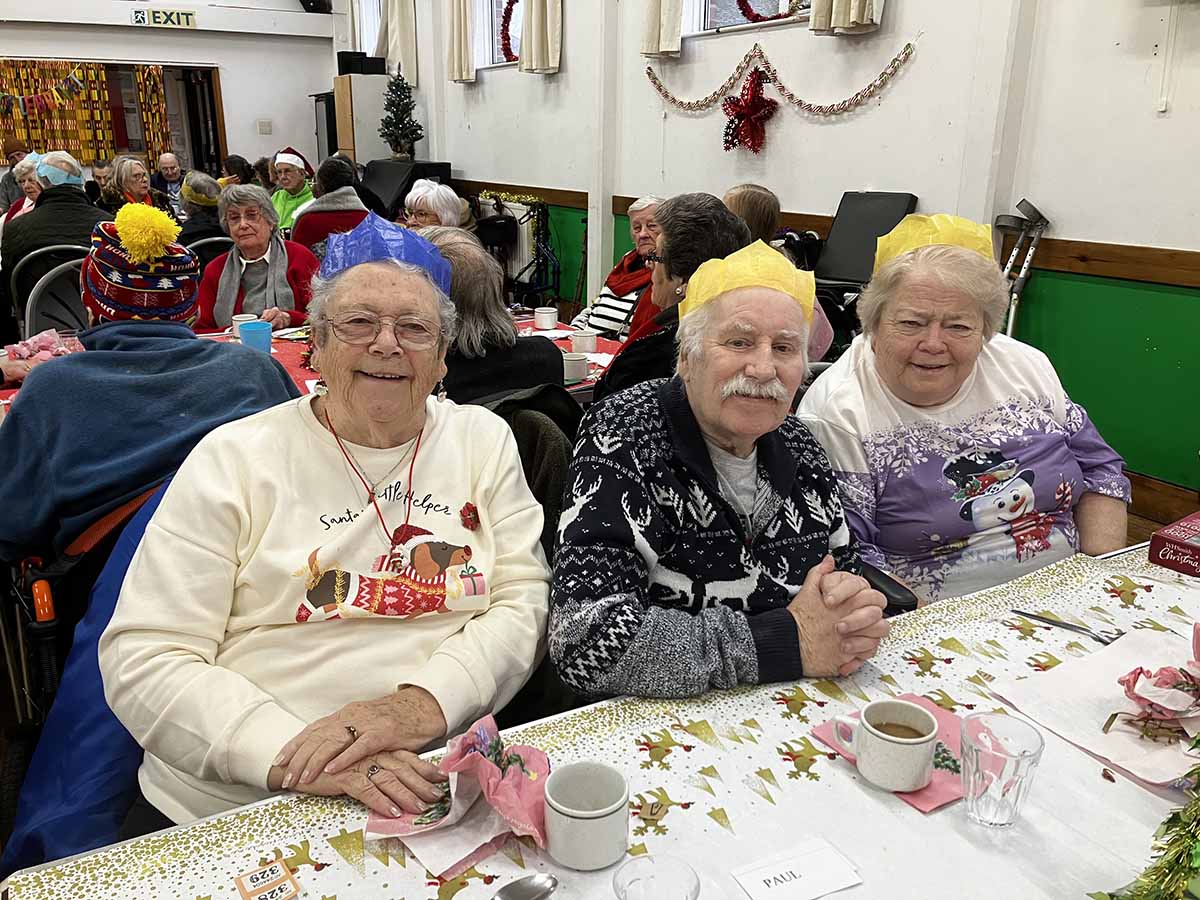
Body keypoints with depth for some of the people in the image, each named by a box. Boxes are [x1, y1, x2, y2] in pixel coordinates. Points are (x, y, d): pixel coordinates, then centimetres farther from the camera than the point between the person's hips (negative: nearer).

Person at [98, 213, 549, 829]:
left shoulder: (484, 440, 7)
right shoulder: (234, 457, 0)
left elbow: (523, 601, 2)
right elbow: (142, 659, -5)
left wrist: (424, 703, -17)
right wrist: (288, 752, -20)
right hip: (229, 808, 0)